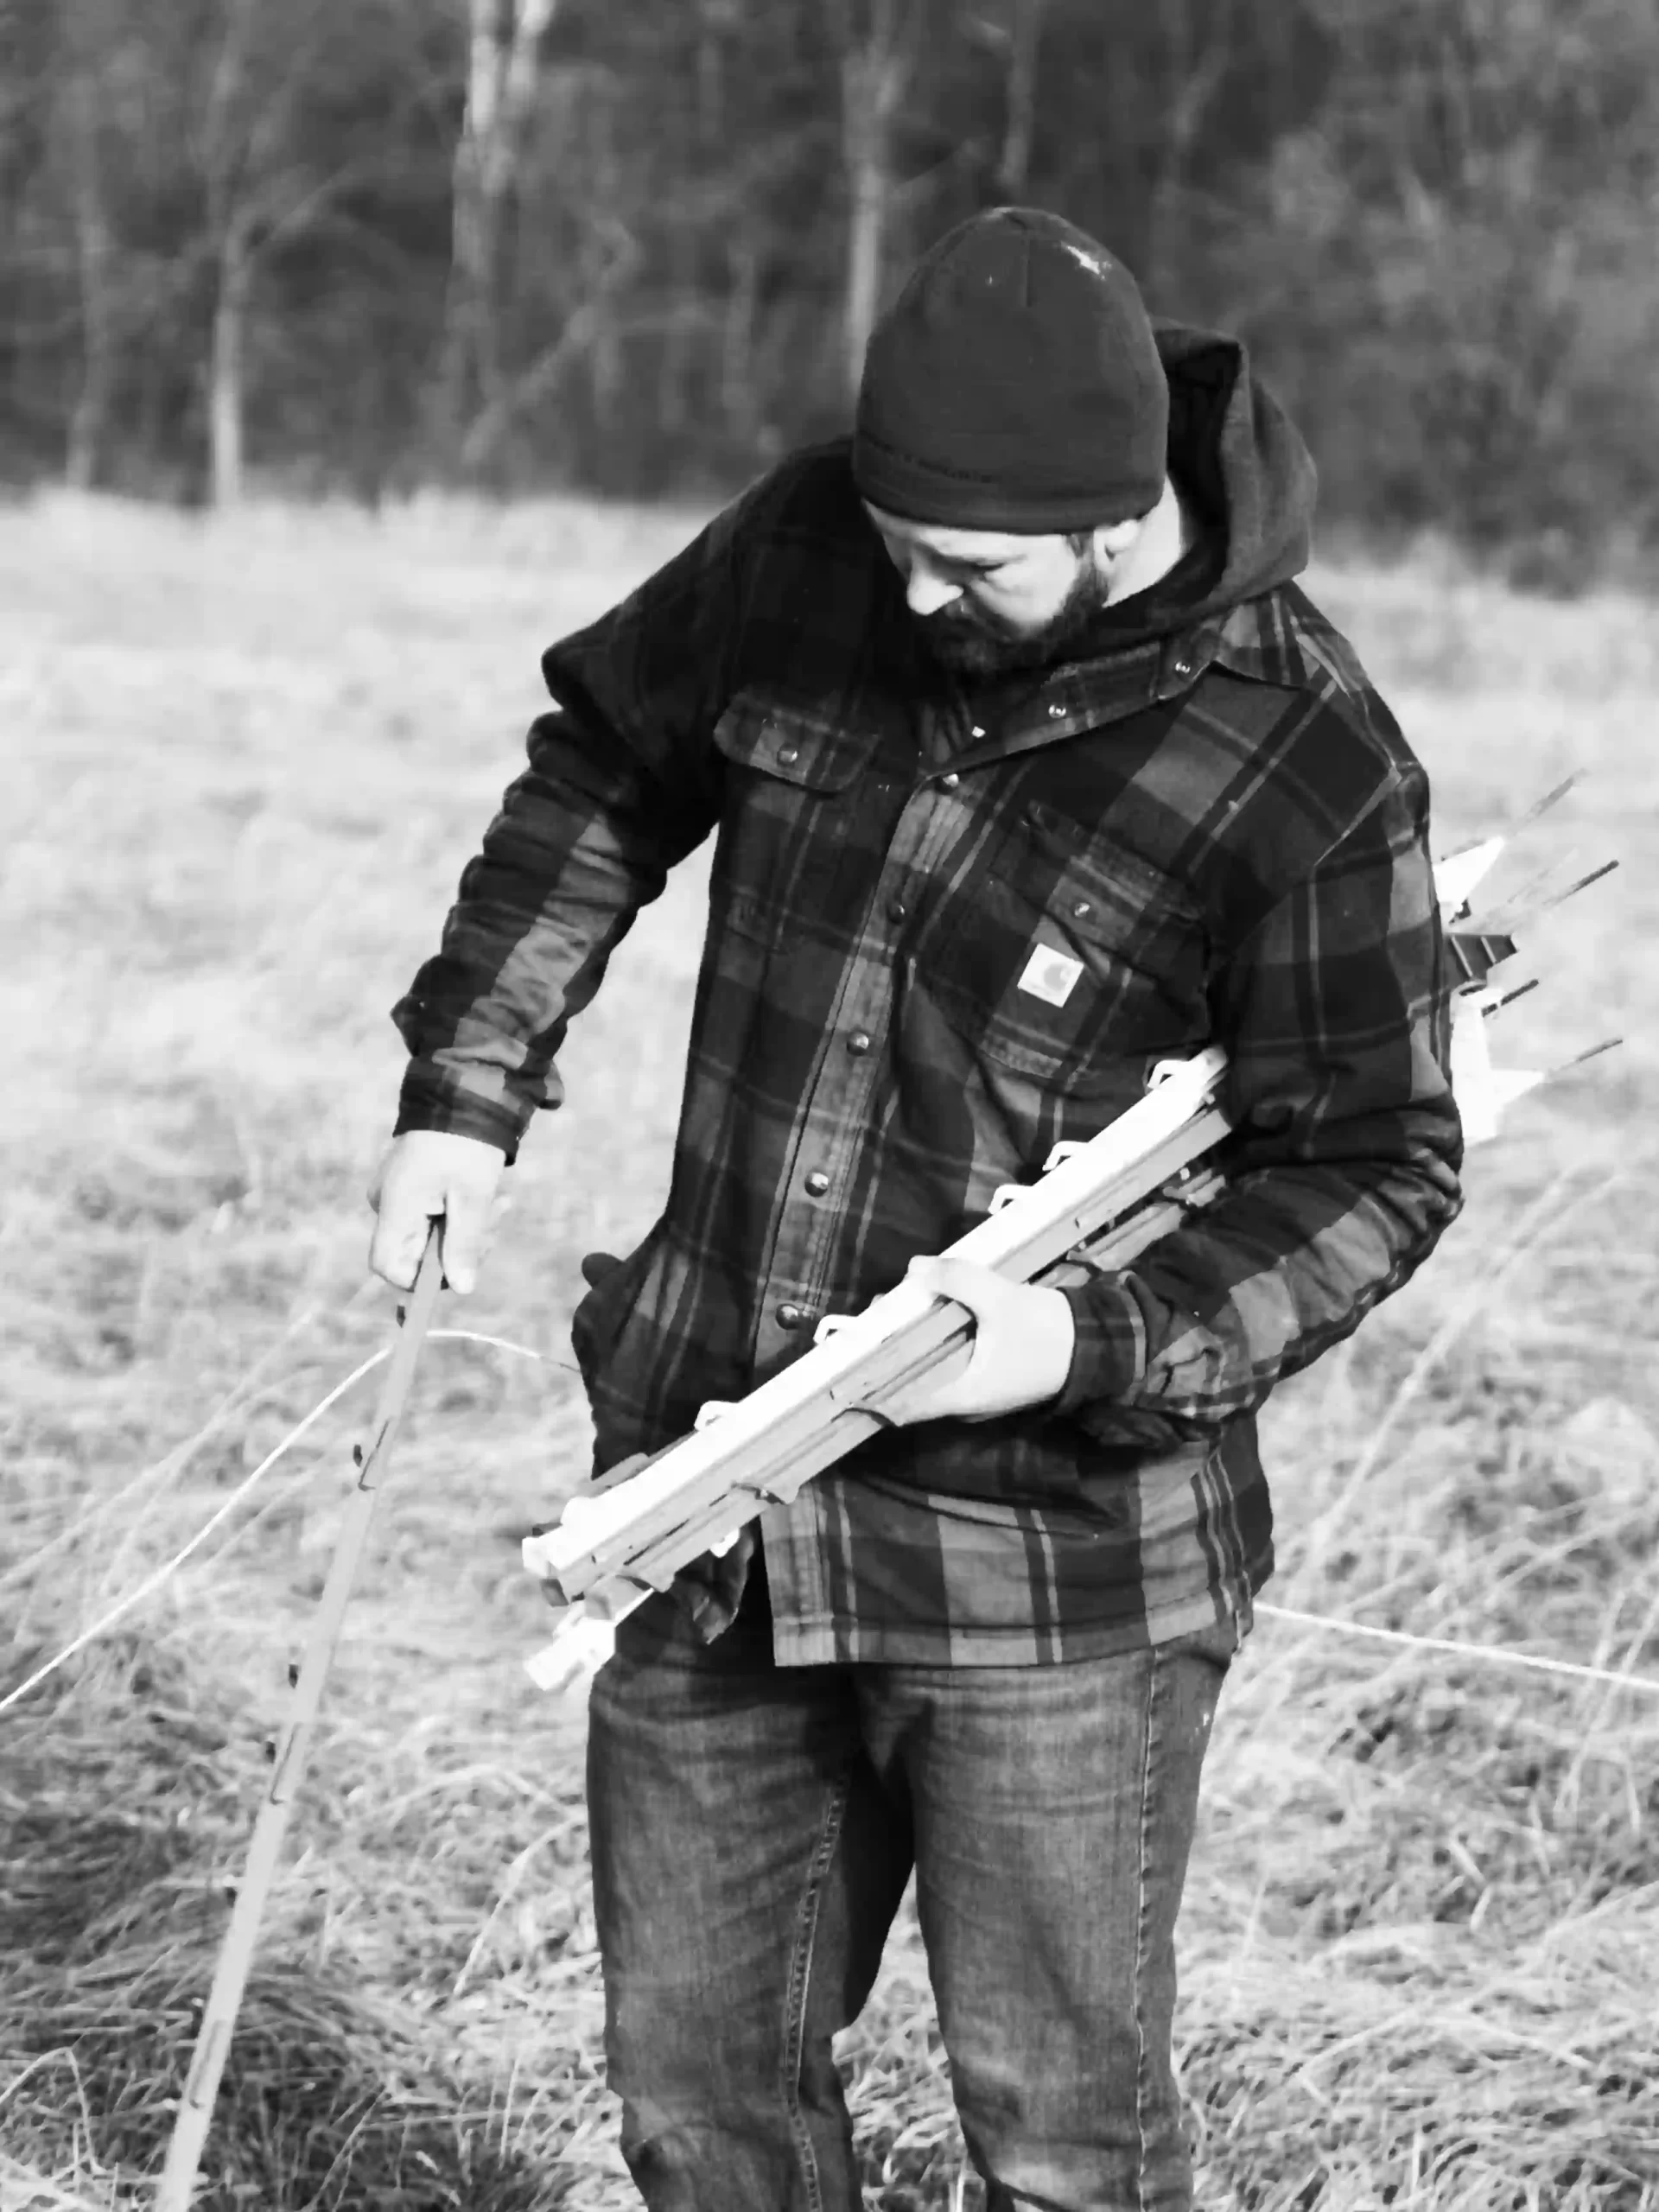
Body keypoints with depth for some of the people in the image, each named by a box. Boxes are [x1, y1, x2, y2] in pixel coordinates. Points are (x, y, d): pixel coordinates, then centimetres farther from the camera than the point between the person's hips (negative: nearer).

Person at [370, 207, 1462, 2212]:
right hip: (711, 1509, 5)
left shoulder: (1303, 771, -17)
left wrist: (1105, 1340, -22)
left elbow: (1373, 1170, -8)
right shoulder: (809, 551, -3)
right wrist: (467, 1082, 7)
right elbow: (605, 760, 15)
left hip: (1056, 1554, -5)